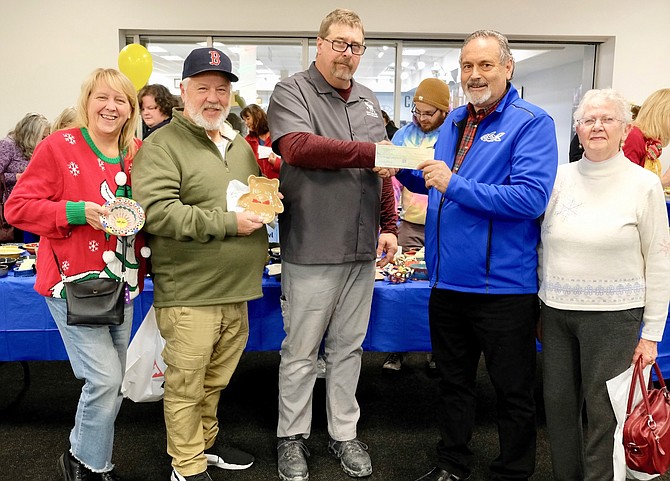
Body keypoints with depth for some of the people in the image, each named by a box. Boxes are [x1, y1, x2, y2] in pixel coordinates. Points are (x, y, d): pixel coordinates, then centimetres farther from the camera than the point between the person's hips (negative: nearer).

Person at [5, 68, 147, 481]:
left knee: (113, 382, 13)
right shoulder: (59, 147, -8)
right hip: (74, 283, -6)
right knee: (105, 379, -10)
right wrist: (78, 212, -20)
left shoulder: (138, 153, 7)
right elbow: (17, 207, -10)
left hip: (122, 283, 6)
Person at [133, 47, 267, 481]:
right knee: (186, 385, 5)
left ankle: (207, 440, 40)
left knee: (217, 379, 20)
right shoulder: (163, 145, -8)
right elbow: (155, 210, -20)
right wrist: (226, 223, -20)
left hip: (236, 289, 7)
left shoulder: (240, 145, 16)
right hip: (189, 294, -6)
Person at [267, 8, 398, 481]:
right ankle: (293, 437, 25)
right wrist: (369, 151, -22)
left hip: (361, 249, 6)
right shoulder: (291, 91, -3)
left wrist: (389, 225, 8)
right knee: (301, 352, 7)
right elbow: (298, 147, -22)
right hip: (311, 250, -5)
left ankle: (344, 433, 30)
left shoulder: (368, 100, 15)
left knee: (349, 348, 15)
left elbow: (383, 172, 17)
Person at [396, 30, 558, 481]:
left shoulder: (532, 122, -10)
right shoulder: (454, 120, 11)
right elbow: (432, 182, 19)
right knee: (453, 380, 20)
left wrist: (455, 185, -24)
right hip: (448, 280, 7)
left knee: (514, 391, 11)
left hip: (503, 286, -6)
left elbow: (531, 197, -23)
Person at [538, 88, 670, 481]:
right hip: (557, 312, 4)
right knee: (558, 403, 12)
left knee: (602, 411, 5)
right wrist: (544, 297, 11)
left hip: (613, 315, -3)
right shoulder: (561, 177, 5)